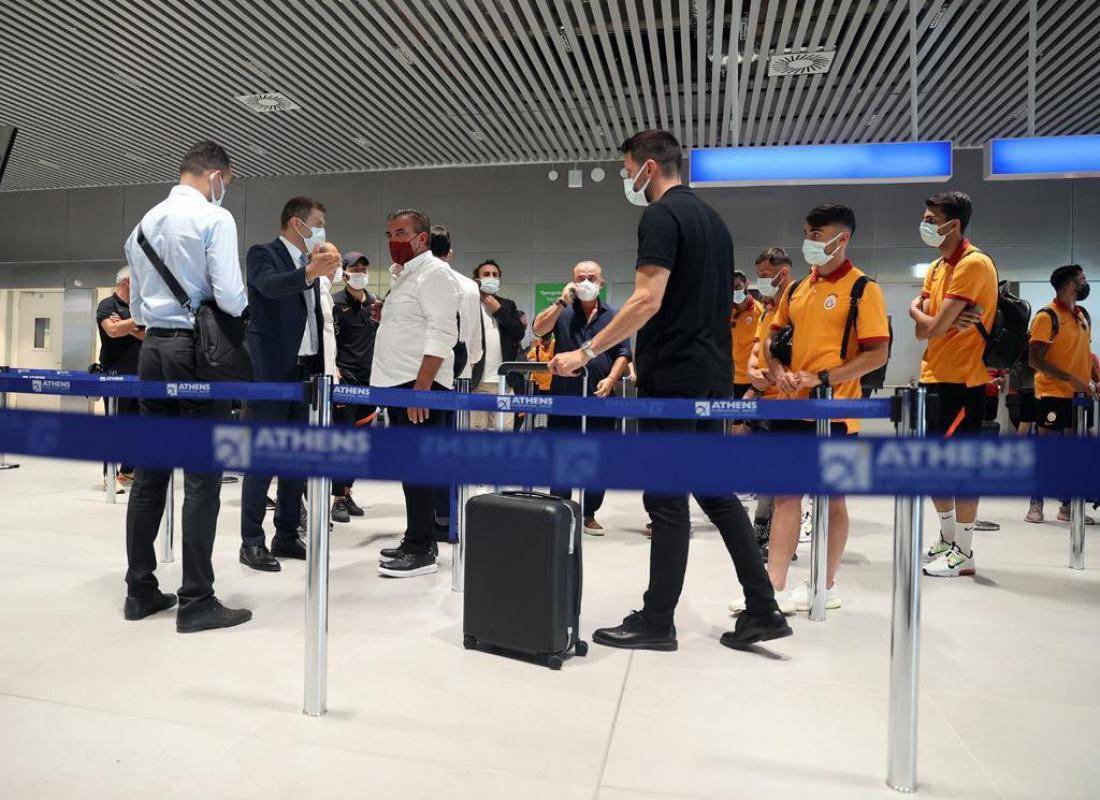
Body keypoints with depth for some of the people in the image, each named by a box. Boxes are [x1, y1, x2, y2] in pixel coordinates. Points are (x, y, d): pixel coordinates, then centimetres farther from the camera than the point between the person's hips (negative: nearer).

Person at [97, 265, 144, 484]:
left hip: (138, 373, 6)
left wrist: (129, 328, -9)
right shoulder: (107, 305, -2)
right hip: (115, 373, -6)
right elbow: (113, 330, -20)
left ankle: (128, 470, 16)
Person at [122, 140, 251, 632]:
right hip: (197, 350, -7)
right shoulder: (214, 218, -6)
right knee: (202, 476, -4)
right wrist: (240, 312, 6)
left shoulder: (145, 223, 15)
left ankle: (140, 591, 18)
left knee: (150, 471, 10)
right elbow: (230, 298, -15)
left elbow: (136, 307, 18)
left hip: (152, 348, 7)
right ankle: (196, 601, 0)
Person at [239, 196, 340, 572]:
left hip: (304, 371, 7)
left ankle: (286, 536, 18)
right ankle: (252, 541, 4)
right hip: (270, 371, -7)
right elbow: (271, 286, -27)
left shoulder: (309, 262, 17)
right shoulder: (262, 254, -4)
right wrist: (310, 272, -43)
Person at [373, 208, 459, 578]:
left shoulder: (433, 272, -8)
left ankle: (422, 550, -2)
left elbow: (441, 333, -18)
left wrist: (421, 387, -24)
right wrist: (385, 315, 9)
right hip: (398, 383, 10)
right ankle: (416, 540, 20)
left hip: (420, 384, -10)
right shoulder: (404, 275, 21)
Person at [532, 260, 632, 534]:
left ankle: (589, 514, 17)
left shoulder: (613, 316, 10)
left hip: (601, 398, 1)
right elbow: (539, 329, -9)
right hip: (564, 397, -1)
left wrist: (610, 380, -10)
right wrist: (562, 301, -13)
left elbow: (623, 354, 5)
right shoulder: (563, 312, 8)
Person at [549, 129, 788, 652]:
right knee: (716, 491, 13)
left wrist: (587, 352, -17)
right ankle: (762, 610, 16)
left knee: (667, 500, -2)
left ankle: (656, 622, 9)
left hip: (673, 378, -9)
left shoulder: (661, 217, -10)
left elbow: (648, 300, -21)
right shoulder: (712, 218, 19)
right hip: (712, 374, 9)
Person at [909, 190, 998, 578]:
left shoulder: (973, 264, -14)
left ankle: (963, 554, 9)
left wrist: (918, 312, 0)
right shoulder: (936, 268, 14)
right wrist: (949, 321, -17)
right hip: (933, 377, 9)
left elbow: (934, 328, -21)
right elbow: (922, 331, 3)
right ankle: (947, 538, 29)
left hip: (961, 380, -9)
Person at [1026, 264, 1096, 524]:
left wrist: (1094, 379, 6)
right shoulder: (1047, 316, -10)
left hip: (1080, 395, 7)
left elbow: (1084, 352, 20)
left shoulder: (1084, 315, 13)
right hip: (1053, 394, -7)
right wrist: (1071, 379, -21)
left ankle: (1068, 506, 18)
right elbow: (1035, 360, -15)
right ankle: (1036, 504, 7)